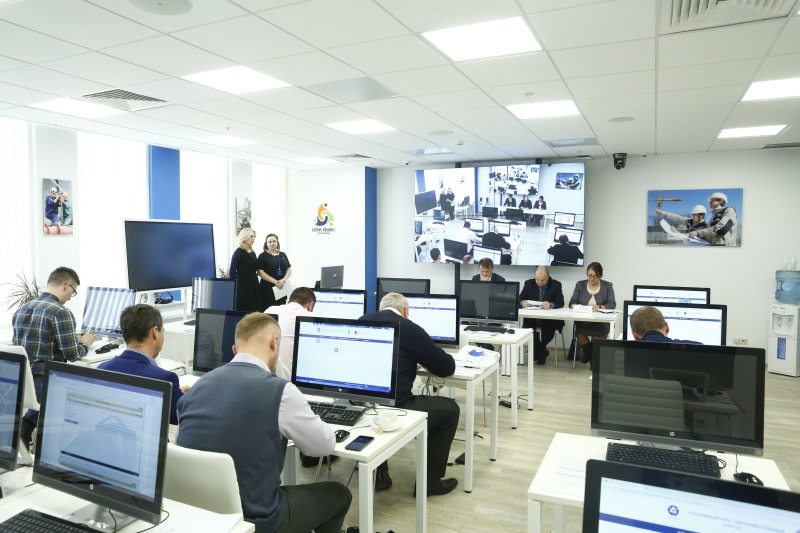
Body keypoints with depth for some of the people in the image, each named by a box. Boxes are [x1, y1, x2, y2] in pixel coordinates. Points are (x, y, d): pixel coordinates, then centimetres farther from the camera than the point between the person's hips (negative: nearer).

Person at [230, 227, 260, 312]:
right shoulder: (238, 252, -6)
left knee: (253, 310, 5)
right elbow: (232, 272, -8)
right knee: (242, 311, -4)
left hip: (253, 285, 7)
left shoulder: (253, 253, 13)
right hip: (242, 285, -7)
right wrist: (234, 286, -10)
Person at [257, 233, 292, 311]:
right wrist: (275, 281, -16)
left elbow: (289, 269, 10)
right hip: (267, 288, -4)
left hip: (282, 288, 4)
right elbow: (260, 272, -8)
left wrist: (284, 280, -10)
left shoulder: (283, 255, 13)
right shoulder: (263, 256, 0)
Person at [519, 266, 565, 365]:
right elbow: (519, 300, -1)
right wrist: (522, 303, -26)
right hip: (532, 317, 2)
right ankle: (542, 351, -3)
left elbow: (561, 302, -13)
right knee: (526, 326, -27)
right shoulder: (528, 283, 3)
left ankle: (540, 350, -1)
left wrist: (550, 305, -35)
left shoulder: (556, 285, -2)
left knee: (550, 328, -32)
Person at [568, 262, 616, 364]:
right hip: (582, 320, 1)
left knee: (599, 332, -33)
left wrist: (599, 307, -23)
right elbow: (572, 303, 5)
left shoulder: (607, 286, 7)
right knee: (579, 331, -31)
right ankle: (588, 352, 2)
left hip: (601, 321, -1)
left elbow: (612, 305, -4)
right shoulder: (580, 284, 10)